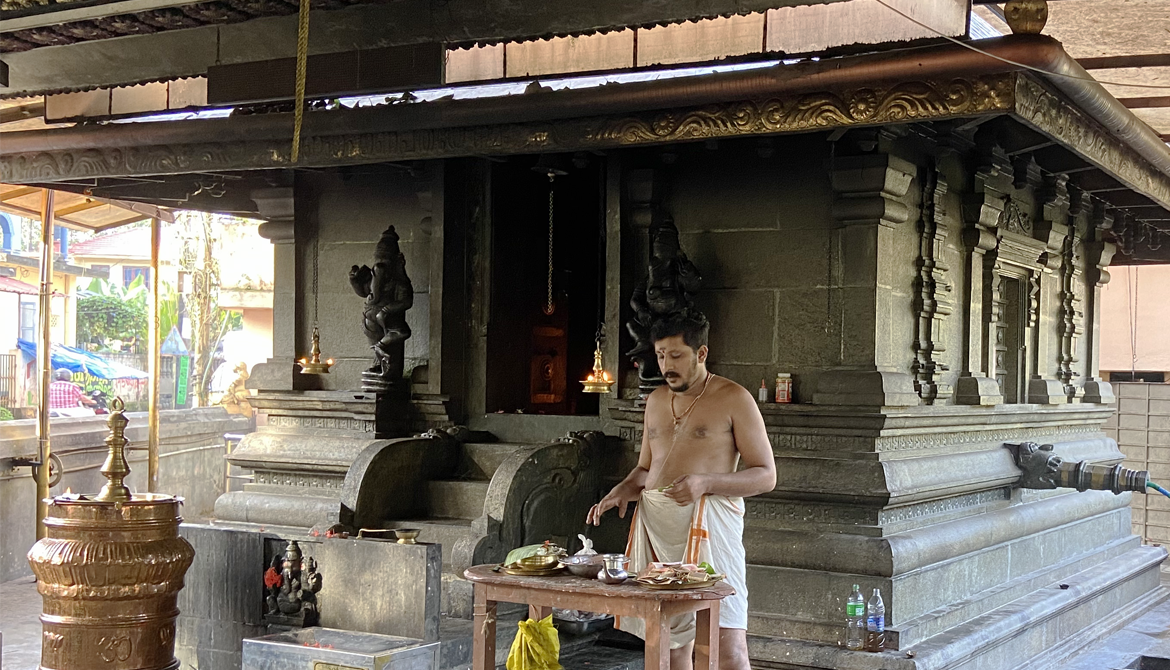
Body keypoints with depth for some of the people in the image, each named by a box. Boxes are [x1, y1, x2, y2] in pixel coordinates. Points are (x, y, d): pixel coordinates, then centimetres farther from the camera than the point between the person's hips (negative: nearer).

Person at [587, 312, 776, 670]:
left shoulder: (733, 399, 1)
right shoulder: (657, 400, 18)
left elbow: (765, 475, -1)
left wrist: (706, 483, -16)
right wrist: (623, 490, 6)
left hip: (707, 521, -6)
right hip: (655, 522, 6)